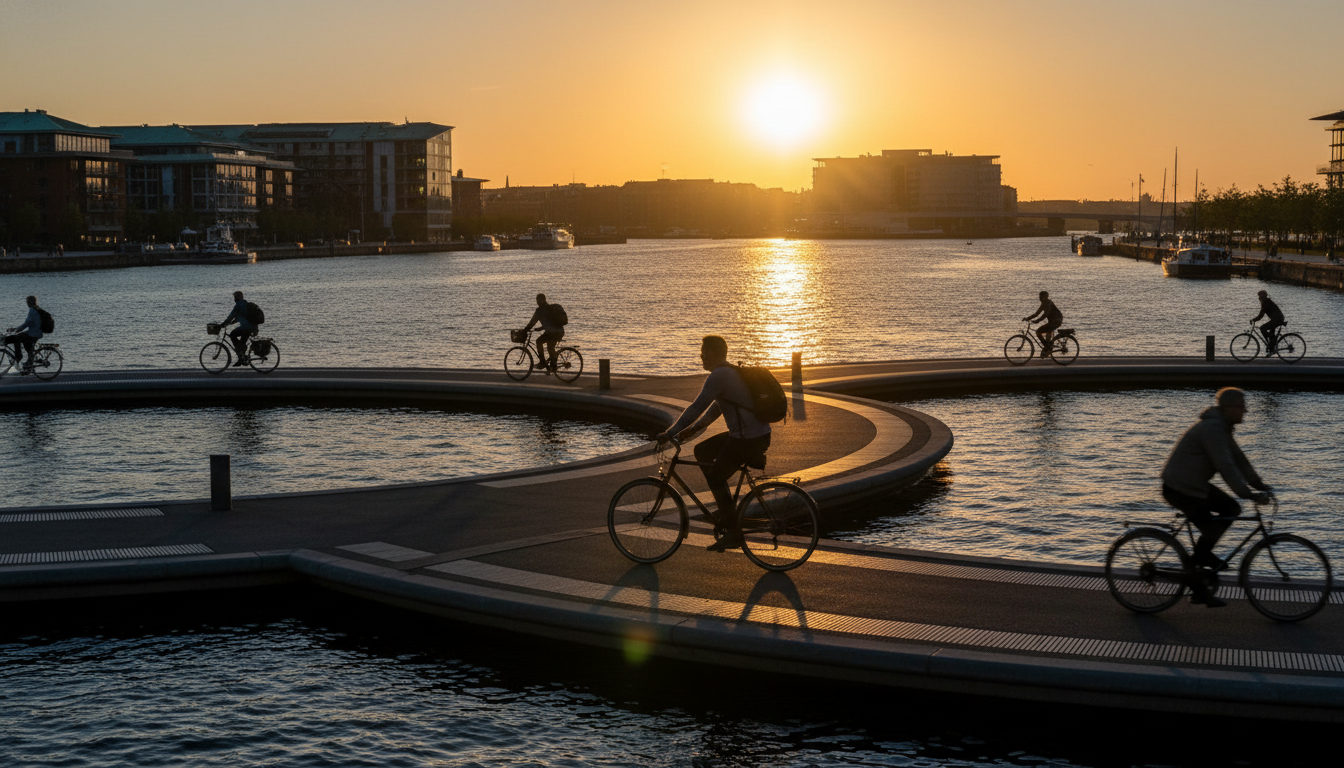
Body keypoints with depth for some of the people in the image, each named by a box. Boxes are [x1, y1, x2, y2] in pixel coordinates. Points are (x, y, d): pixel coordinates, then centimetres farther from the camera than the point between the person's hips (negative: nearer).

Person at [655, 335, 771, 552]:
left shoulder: (719, 376, -16)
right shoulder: (730, 372, 16)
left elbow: (697, 407, -19)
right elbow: (715, 408, 24)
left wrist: (669, 434, -15)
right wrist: (694, 428, 18)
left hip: (748, 440, -10)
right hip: (758, 434, 10)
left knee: (715, 477, 1)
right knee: (702, 451, 19)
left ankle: (733, 534, 4)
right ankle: (726, 506, 21)